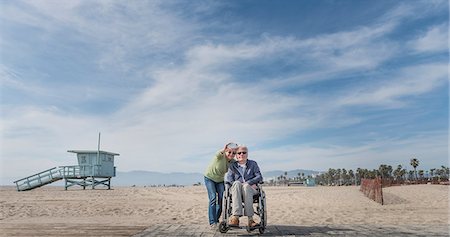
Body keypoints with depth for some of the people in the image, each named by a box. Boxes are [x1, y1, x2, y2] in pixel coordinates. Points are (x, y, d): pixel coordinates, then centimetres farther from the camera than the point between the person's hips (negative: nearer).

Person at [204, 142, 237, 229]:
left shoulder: (233, 162, -14)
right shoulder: (221, 156, -29)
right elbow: (218, 155, -53)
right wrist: (223, 150, -75)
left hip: (220, 180, 5)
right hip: (209, 178, -5)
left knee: (221, 199, -3)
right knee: (213, 198, -16)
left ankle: (216, 220, 15)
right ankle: (212, 222, -12)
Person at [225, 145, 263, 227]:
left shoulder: (253, 164, 18)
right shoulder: (232, 166, 18)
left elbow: (259, 177, 6)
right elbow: (227, 179, 3)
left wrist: (248, 183, -10)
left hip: (250, 190, 0)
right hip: (236, 190, 1)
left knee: (246, 186, -37)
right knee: (237, 183, -36)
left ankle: (250, 219, -43)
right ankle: (236, 216, -48)